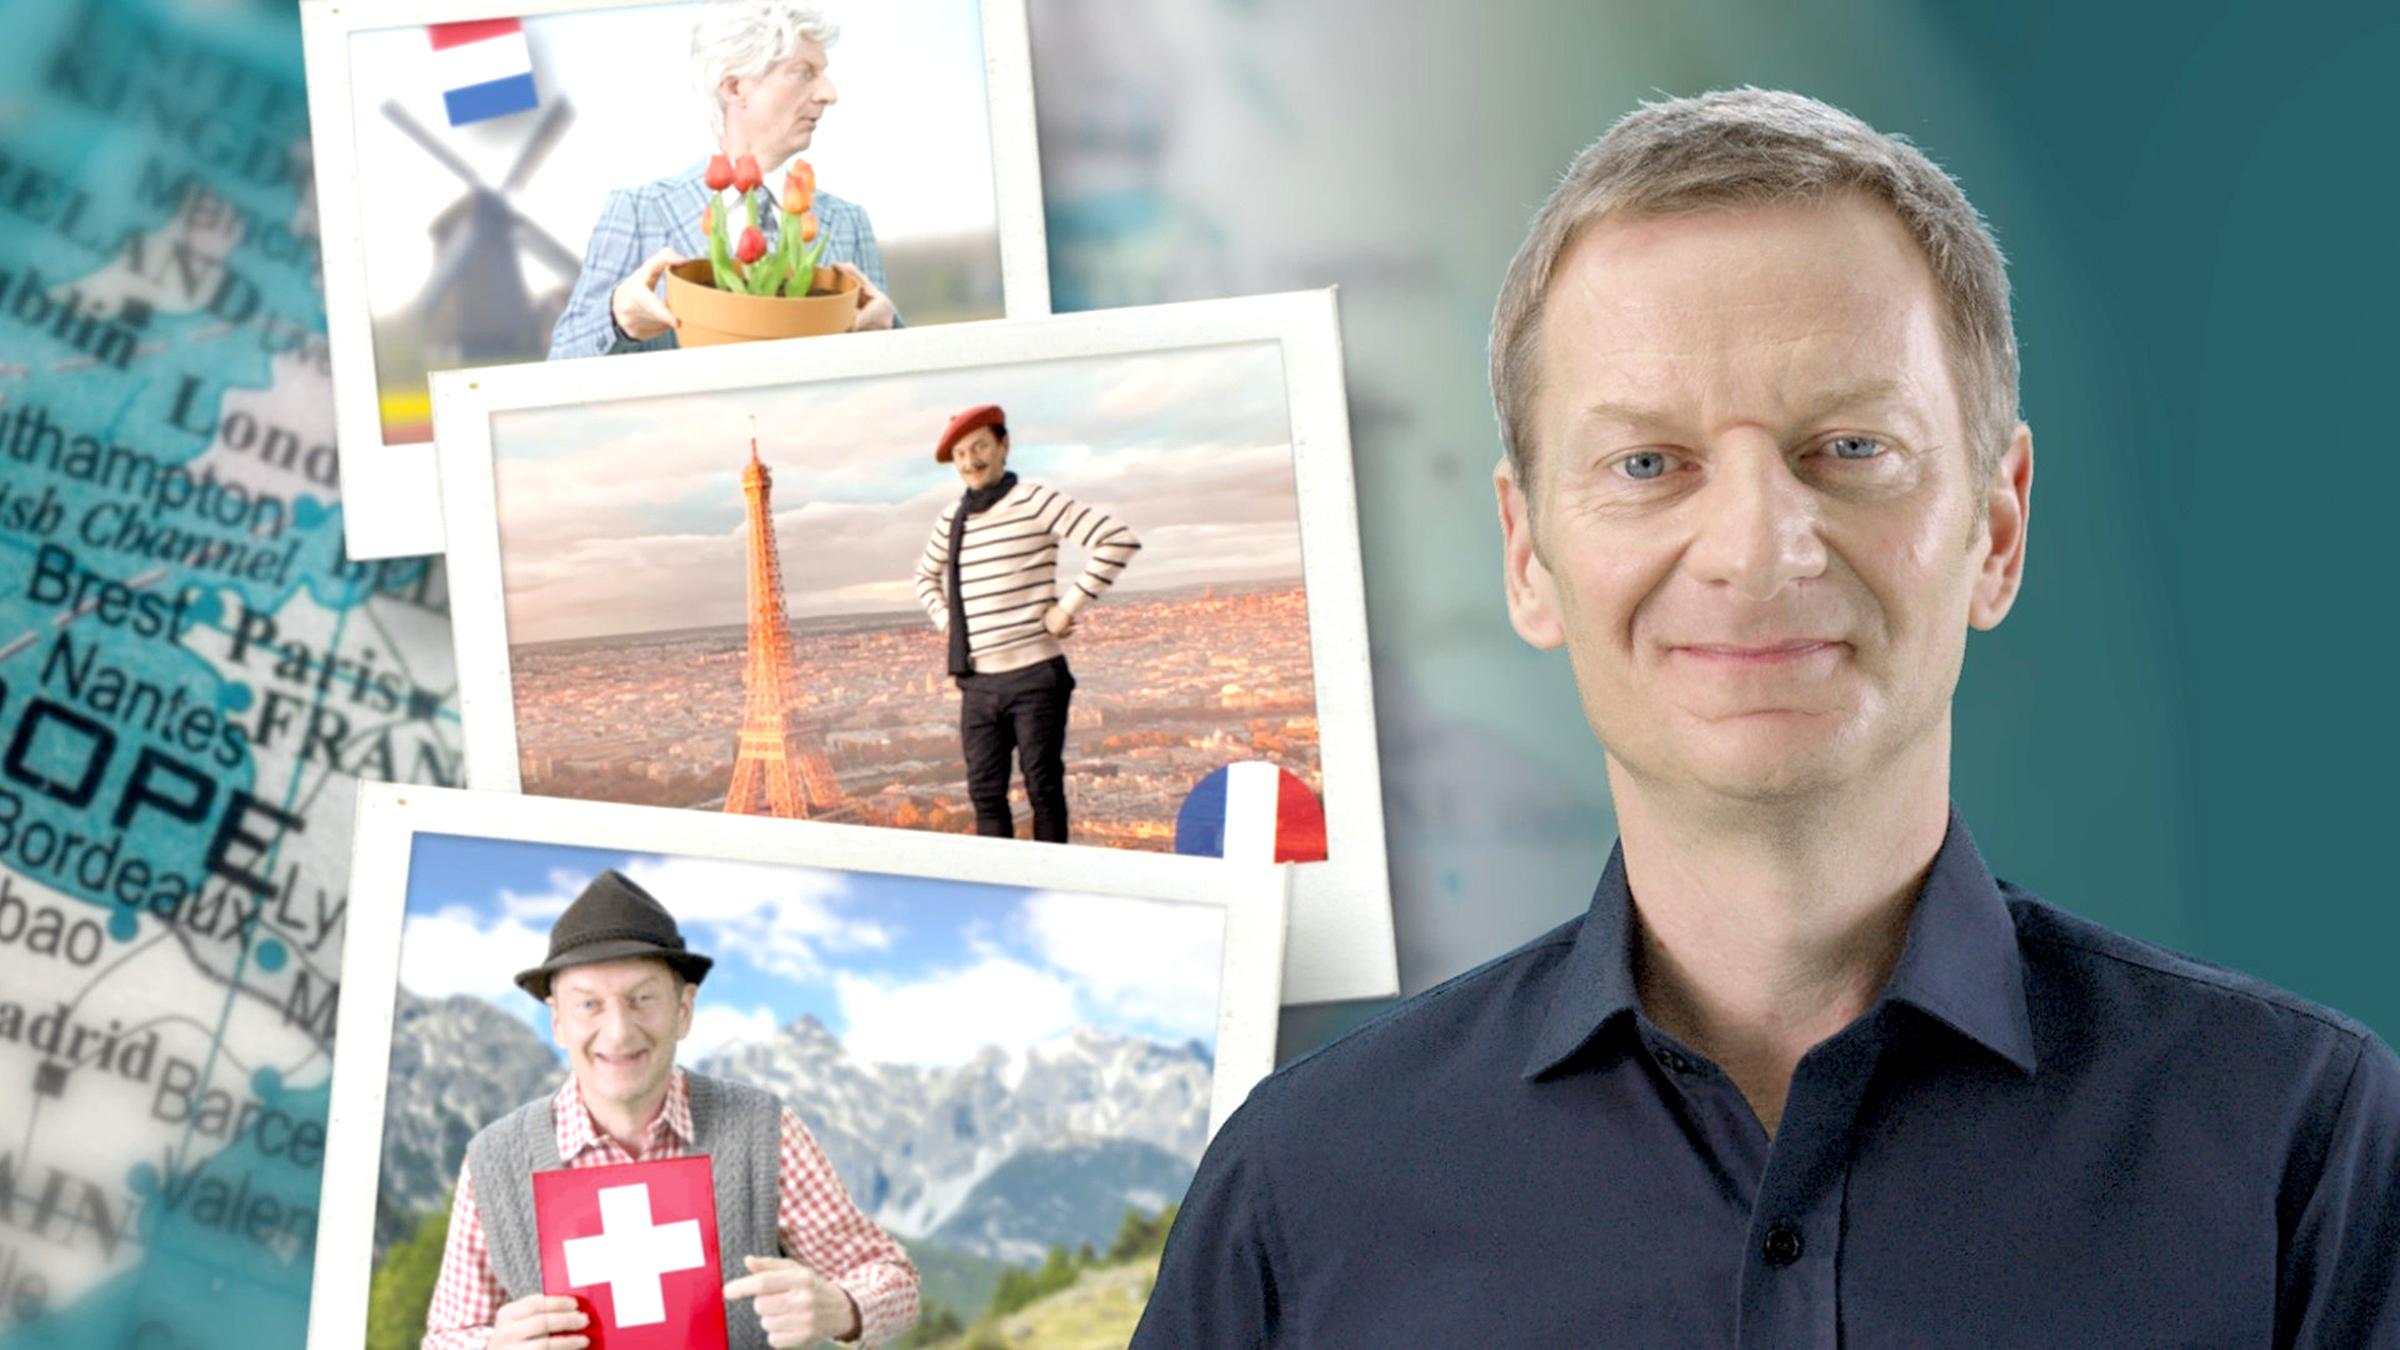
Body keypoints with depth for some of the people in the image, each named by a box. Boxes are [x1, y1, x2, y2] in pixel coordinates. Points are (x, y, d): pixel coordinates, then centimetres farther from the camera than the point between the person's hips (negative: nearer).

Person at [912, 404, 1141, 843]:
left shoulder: (1034, 502, -7)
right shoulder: (953, 518, 12)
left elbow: (1119, 540, -17)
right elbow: (926, 575, 34)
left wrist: (1069, 607, -16)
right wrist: (944, 621, 15)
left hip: (1034, 676, -6)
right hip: (977, 681, 6)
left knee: (1043, 789, -1)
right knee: (985, 792, 4)